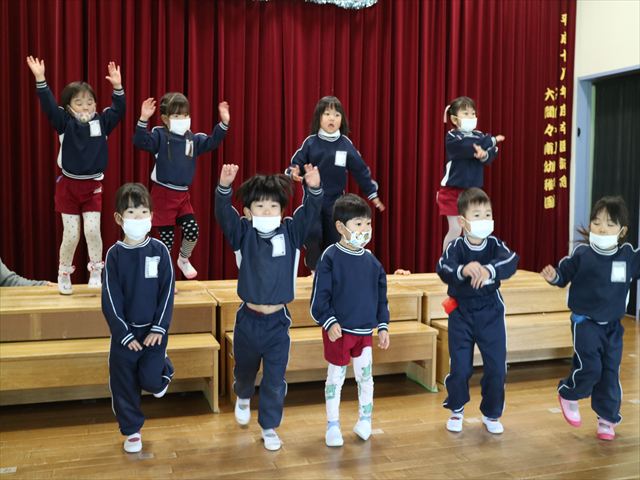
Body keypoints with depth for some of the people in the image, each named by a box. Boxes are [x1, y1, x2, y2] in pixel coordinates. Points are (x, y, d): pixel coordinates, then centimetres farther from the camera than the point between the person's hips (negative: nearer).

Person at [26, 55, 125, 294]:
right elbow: (49, 105, -15)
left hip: (93, 186, 1)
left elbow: (118, 110, -8)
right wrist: (40, 79, -26)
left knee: (93, 230, -8)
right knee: (71, 235, 3)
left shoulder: (102, 122, 1)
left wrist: (118, 87, -20)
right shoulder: (65, 123, -4)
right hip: (68, 185, -1)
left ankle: (96, 271, 10)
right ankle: (64, 274, 22)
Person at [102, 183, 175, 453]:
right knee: (123, 383, 7)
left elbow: (167, 292, -5)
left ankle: (165, 369, 27)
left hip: (153, 330, -1)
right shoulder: (114, 254, -7)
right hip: (123, 331, 1)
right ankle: (132, 431, 27)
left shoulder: (159, 250, -6)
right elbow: (111, 300, -7)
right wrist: (125, 335, -10)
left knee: (151, 380, -8)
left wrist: (160, 328, -11)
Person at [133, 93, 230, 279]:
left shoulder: (192, 138, 6)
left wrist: (223, 123, -7)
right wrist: (143, 119, -37)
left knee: (192, 230, -2)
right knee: (166, 236, 1)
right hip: (163, 193, -5)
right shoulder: (160, 135, -10)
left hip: (183, 194, 5)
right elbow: (141, 142, -23)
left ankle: (184, 260, 28)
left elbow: (211, 142, 6)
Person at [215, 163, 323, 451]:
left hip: (278, 321, 0)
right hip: (248, 319, 1)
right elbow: (223, 214, -23)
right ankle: (243, 398, 56)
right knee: (244, 370, 24)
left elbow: (310, 212, -19)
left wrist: (314, 189, -40)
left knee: (275, 380, 6)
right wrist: (224, 187, -43)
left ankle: (269, 427, 24)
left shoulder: (290, 233, -4)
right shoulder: (243, 234, -7)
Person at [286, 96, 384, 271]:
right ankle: (315, 268, 5)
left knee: (334, 241, 8)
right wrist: (293, 173, -23)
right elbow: (296, 164, 0)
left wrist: (372, 194, 7)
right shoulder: (310, 143, -4)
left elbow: (360, 170, 4)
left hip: (336, 202, 2)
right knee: (313, 234, -19)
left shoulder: (346, 145, -2)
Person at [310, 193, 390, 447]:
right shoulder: (330, 257, -11)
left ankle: (365, 420, 32)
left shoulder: (371, 261, 3)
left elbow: (381, 296, 10)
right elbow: (320, 295, -11)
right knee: (336, 377, 7)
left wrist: (383, 326, 7)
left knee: (365, 375, 12)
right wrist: (329, 322, -18)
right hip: (338, 330, -4)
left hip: (365, 330, 4)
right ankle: (333, 426, 21)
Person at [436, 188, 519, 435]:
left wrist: (490, 270, -50)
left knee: (496, 367, 4)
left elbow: (511, 261, -30)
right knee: (460, 367, 3)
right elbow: (443, 269, -33)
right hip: (461, 314, -1)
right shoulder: (455, 246, -14)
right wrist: (462, 270, -55)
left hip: (491, 314, 2)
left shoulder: (495, 244, -10)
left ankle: (492, 413, 27)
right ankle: (456, 409, 30)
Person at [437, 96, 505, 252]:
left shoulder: (479, 136, 7)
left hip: (473, 189, 6)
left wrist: (484, 154, -33)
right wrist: (492, 140, -12)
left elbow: (492, 154, -8)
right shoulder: (452, 137, -11)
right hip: (454, 190, -6)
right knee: (455, 230, -5)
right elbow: (470, 147, -27)